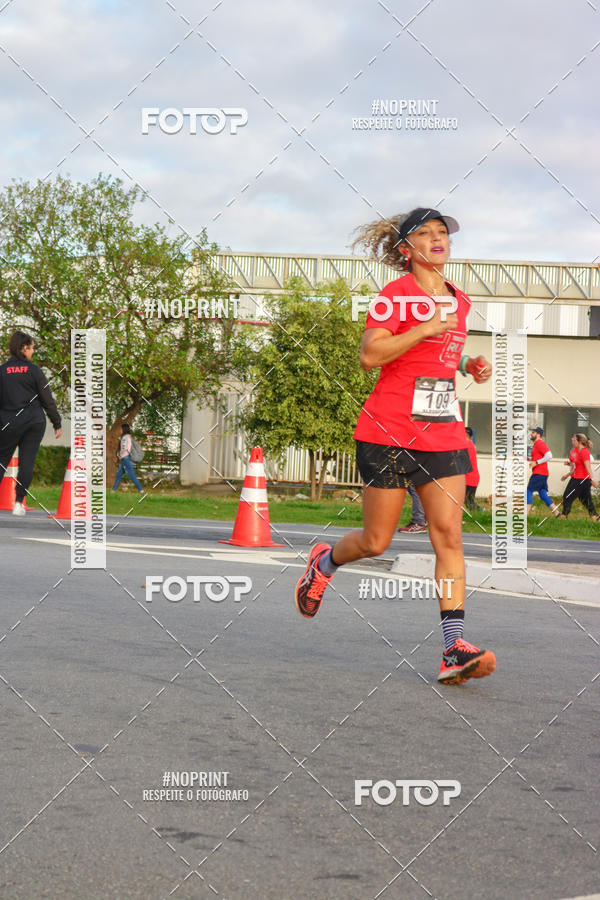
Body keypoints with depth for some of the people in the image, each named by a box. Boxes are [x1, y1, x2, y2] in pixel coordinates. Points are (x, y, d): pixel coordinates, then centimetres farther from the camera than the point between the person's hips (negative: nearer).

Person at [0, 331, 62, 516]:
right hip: (35, 422, -1)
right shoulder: (34, 371, -4)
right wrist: (57, 423, 7)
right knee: (27, 461, 4)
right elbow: (48, 400, -2)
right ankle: (19, 503, 2)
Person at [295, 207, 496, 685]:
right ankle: (325, 561, 36)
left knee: (449, 535, -7)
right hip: (389, 431, -5)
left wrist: (470, 365, 11)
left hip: (444, 434, 5)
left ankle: (454, 648, -11)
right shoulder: (396, 295, -6)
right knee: (376, 541, 2)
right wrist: (424, 330, -21)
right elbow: (370, 354, -16)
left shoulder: (459, 300, 15)